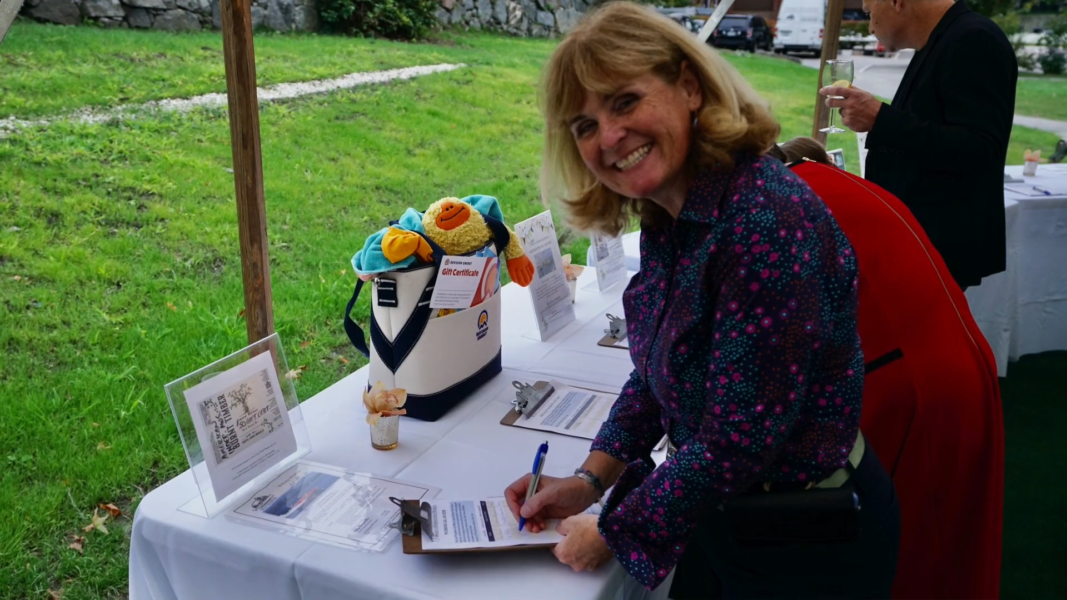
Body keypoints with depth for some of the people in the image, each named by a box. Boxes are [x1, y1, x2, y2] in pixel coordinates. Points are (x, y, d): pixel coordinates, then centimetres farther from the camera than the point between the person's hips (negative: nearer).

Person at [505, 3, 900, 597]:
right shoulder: (667, 217, -3)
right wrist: (591, 479, -1)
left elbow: (737, 442, -28)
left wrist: (612, 533, -15)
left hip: (805, 547, -7)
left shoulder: (768, 223, -30)